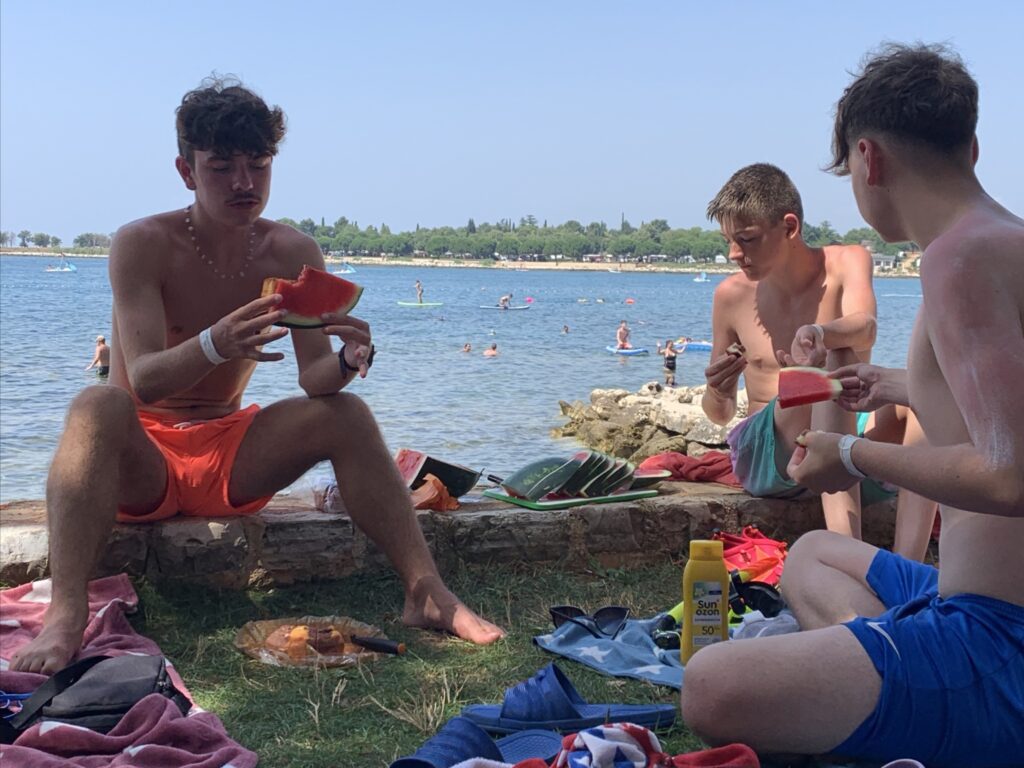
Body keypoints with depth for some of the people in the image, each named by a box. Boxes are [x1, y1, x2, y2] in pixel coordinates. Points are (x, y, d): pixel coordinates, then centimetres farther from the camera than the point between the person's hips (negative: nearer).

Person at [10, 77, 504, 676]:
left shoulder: (294, 254, -4)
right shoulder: (143, 244, -14)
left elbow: (314, 380, -10)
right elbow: (143, 380, -25)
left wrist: (350, 361, -34)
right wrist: (213, 346, -46)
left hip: (227, 457, 3)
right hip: (141, 456, -3)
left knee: (345, 413, -19)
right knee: (98, 406, -34)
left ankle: (427, 593, -20)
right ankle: (66, 616, -45)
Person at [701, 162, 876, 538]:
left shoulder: (846, 263, 0)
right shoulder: (732, 294, 2)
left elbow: (864, 330, -27)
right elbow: (720, 415, 12)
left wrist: (818, 333, -51)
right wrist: (717, 395, -14)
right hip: (762, 454, -1)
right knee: (826, 360, -31)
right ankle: (847, 550, -52)